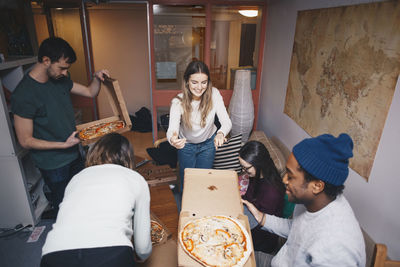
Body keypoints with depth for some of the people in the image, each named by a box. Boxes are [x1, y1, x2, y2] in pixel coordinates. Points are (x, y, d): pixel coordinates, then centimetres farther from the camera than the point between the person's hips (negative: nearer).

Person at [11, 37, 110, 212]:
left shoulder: (60, 80, -2)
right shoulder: (23, 95, -24)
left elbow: (90, 92, 9)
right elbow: (26, 141, -20)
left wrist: (97, 78, -10)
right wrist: (64, 145, -25)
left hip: (73, 154, 7)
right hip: (53, 164, -7)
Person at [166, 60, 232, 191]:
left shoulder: (214, 94, -26)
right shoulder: (178, 102, -29)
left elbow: (227, 121, -30)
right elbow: (172, 128, -40)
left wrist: (221, 133, -53)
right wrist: (172, 139, -64)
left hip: (208, 143, 1)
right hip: (186, 145, -1)